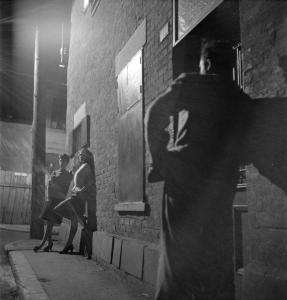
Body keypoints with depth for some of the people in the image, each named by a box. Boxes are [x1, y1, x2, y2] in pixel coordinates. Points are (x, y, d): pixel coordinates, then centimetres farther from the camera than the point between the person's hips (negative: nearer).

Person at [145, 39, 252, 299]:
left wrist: (159, 159, 3)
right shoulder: (242, 100, 16)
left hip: (185, 174, -3)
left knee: (180, 249, -1)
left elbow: (155, 114, -1)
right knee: (218, 255, 13)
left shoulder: (190, 84, 5)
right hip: (222, 182, 4)